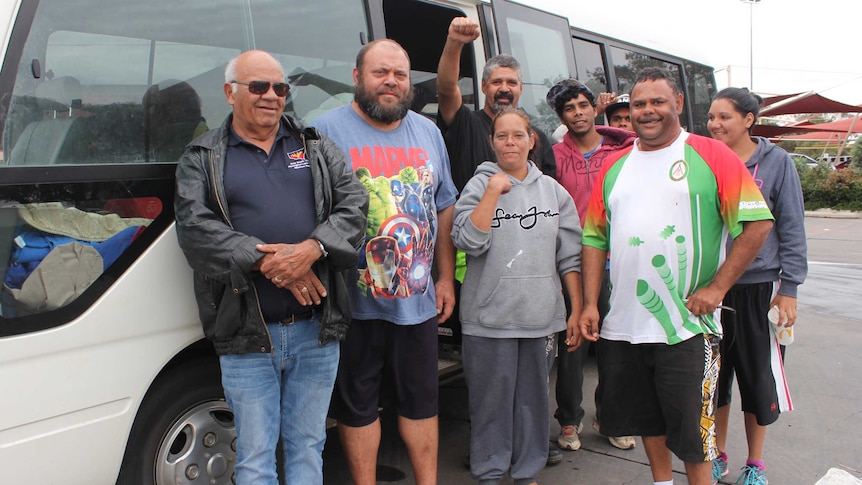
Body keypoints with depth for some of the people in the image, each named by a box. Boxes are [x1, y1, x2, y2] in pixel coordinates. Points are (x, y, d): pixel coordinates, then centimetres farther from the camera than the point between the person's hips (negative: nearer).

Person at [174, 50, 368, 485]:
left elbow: (354, 204, 0)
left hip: (316, 331, 2)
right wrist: (267, 262, -19)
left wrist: (311, 249, -18)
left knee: (308, 448, 14)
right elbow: (194, 227, -8)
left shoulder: (317, 148, 12)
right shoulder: (202, 159, 6)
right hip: (247, 337, -2)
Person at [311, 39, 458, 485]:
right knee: (357, 403, 10)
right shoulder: (328, 131, -7)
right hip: (355, 302, -4)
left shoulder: (428, 132, 9)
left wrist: (446, 277, 11)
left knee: (421, 399, 17)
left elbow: (445, 209, 14)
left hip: (419, 299, 4)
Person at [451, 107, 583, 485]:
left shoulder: (553, 191, 7)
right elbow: (467, 241, -14)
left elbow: (570, 255, 8)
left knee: (533, 396, 11)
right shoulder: (480, 185, -1)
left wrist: (577, 310, 3)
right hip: (489, 316, -2)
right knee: (491, 398, 4)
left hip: (540, 315, 3)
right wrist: (494, 191, -15)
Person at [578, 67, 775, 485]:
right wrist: (590, 303, 3)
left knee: (690, 423, 4)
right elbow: (594, 238, 11)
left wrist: (717, 287, -13)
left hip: (687, 325, -4)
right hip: (622, 324, 5)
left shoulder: (711, 156, -3)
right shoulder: (615, 166, 10)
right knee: (646, 415, 18)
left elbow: (757, 223, -7)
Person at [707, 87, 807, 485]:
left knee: (759, 377, 9)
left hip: (759, 286, -2)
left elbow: (792, 229, -2)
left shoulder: (776, 162, -3)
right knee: (714, 376, 11)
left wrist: (789, 290, -6)